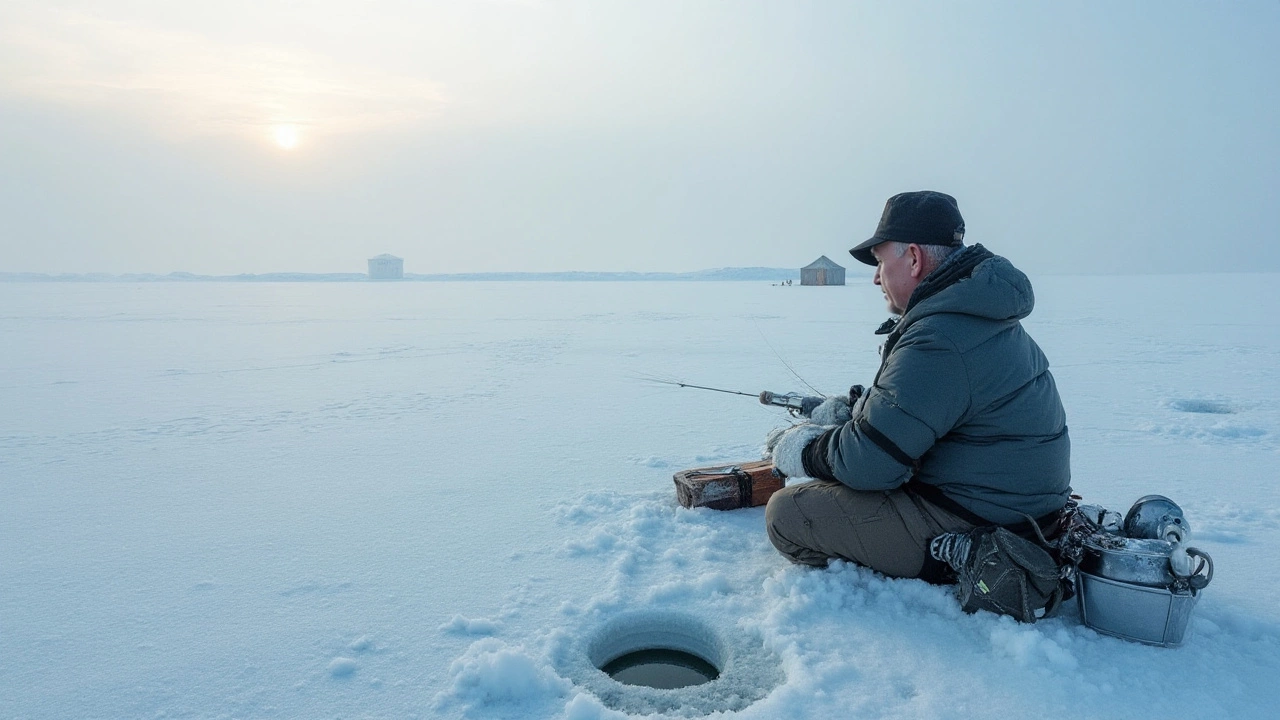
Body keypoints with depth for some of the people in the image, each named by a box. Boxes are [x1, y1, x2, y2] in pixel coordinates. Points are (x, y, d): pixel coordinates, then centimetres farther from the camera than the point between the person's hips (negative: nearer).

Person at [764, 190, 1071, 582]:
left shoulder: (939, 339, -26)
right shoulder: (975, 311, 8)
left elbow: (867, 462, -25)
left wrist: (799, 450, -7)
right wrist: (845, 407, 10)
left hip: (976, 529, -10)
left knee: (786, 512, -13)